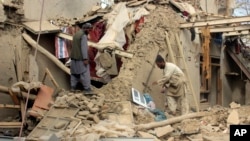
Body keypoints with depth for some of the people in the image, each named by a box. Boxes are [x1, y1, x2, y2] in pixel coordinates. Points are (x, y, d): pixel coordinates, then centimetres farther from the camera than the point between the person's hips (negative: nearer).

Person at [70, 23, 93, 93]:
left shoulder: (76, 34, 14)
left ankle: (73, 87, 14)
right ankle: (87, 88, -5)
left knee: (74, 72, 14)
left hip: (74, 57, 9)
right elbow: (84, 48, -21)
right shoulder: (83, 36, -15)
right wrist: (85, 59, -21)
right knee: (85, 73, -5)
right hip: (81, 58, -9)